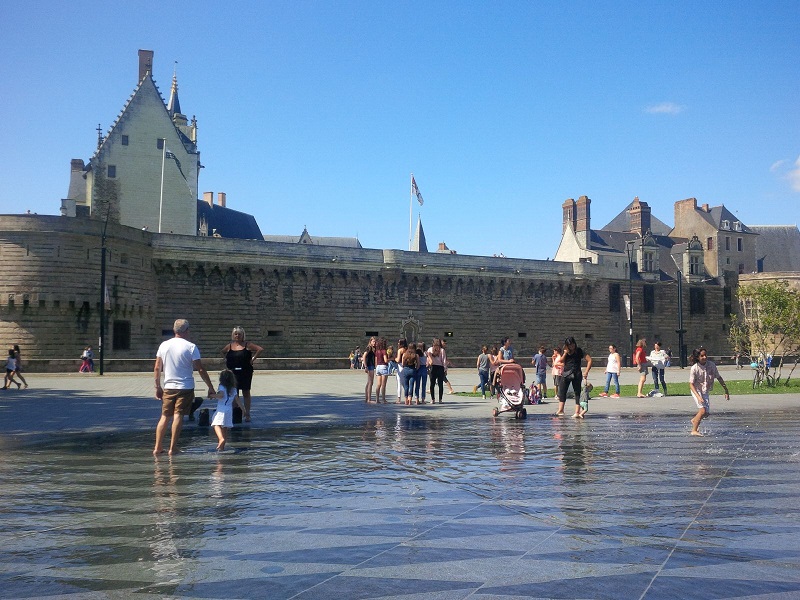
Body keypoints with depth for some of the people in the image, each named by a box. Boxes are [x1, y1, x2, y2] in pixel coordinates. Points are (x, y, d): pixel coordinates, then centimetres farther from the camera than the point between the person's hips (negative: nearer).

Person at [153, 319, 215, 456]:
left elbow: (157, 369, 7)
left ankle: (158, 447, 12)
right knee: (178, 416, -2)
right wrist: (211, 387, -4)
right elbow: (200, 370, -9)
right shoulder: (191, 347, -8)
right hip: (186, 387, -4)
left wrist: (158, 387, 17)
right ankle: (173, 448, -2)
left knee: (165, 416, 11)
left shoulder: (164, 345, 4)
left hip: (168, 387, 4)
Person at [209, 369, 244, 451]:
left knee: (216, 424, -14)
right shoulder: (233, 389, 13)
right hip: (230, 410, 6)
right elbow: (237, 400, 16)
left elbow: (221, 395, -22)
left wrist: (212, 395, -9)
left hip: (221, 410, -6)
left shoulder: (221, 387, -4)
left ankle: (221, 438, -40)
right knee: (225, 428, 13)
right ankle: (222, 446, 17)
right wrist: (243, 408, 25)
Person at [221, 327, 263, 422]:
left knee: (246, 393, 6)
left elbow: (260, 349, -7)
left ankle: (247, 415, 13)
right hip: (233, 373, 2)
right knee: (234, 393, 2)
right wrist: (226, 360, 10)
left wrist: (253, 358, -10)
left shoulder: (247, 345, -4)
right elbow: (223, 352, 25)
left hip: (245, 372, -2)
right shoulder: (229, 346, 6)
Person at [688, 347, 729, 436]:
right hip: (697, 391, -5)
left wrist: (726, 390, 6)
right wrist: (698, 396, -30)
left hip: (706, 391, 5)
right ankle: (694, 430, -11)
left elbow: (719, 378, 3)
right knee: (703, 410, -21)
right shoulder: (694, 368, -21)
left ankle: (694, 420, 38)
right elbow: (691, 384, -18)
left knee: (707, 413, 8)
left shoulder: (711, 365, -10)